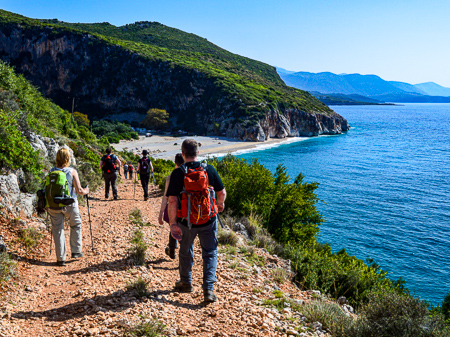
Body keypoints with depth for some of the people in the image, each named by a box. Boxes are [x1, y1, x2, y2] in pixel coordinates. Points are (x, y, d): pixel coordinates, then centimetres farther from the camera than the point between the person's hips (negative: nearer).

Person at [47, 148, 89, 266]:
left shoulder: (51, 172, -4)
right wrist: (86, 191, 9)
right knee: (76, 225, 22)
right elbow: (79, 190, -12)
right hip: (70, 204, -1)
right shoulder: (72, 171, -10)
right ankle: (76, 251, 24)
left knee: (57, 230, 9)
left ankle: (61, 259, 12)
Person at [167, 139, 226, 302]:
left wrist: (173, 223, -11)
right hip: (208, 220, 0)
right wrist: (220, 204, 20)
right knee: (210, 253, 12)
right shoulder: (209, 169, -7)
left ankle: (186, 283, 39)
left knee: (186, 252, 21)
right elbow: (222, 192, -1)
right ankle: (208, 288, 4)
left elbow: (172, 200, -17)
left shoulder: (177, 173, -12)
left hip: (186, 221, 0)